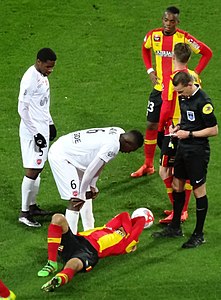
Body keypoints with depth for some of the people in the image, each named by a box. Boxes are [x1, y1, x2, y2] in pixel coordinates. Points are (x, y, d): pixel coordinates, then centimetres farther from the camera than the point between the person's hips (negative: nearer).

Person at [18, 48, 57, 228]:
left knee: (38, 169, 14)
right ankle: (24, 213, -4)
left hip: (42, 128, 9)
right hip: (32, 131, -9)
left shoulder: (43, 76, 10)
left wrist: (50, 124, 20)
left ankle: (32, 206, 24)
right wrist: (36, 133, -20)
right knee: (32, 171, -8)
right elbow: (22, 108, -21)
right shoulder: (30, 79, -20)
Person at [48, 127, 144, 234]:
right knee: (76, 200, -14)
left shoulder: (118, 133, 1)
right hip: (60, 156, -10)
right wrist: (81, 195, -15)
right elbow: (91, 171, -25)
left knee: (87, 195, 17)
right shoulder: (113, 146, -27)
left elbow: (100, 164, 10)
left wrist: (92, 185, 9)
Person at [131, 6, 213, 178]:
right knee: (151, 125, 7)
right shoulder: (153, 35, -1)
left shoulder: (184, 38, -13)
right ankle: (148, 165, 19)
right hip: (159, 88, 4)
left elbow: (207, 53, -5)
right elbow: (145, 49, 22)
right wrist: (150, 71, 9)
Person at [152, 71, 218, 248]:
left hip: (198, 152, -9)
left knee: (199, 191, 0)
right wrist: (178, 127, 4)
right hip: (183, 148, 9)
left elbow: (214, 130, -19)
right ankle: (175, 228, 30)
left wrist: (189, 134, -19)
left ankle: (199, 235, 9)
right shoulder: (184, 97, 5)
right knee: (177, 186, 16)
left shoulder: (203, 102, -21)